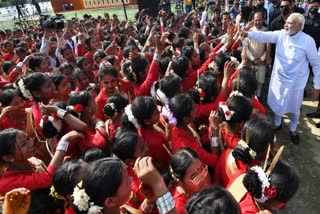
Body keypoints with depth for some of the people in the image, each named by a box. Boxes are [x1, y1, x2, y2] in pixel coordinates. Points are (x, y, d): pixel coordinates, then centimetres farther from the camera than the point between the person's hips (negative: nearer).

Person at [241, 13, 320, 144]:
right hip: (278, 78, 3)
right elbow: (264, 36, -19)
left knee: (294, 107, 16)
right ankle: (277, 123, 47)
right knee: (276, 104, 19)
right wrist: (246, 34, -36)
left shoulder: (307, 41, -18)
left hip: (295, 82, -3)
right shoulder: (281, 34, -8)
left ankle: (293, 129, 43)